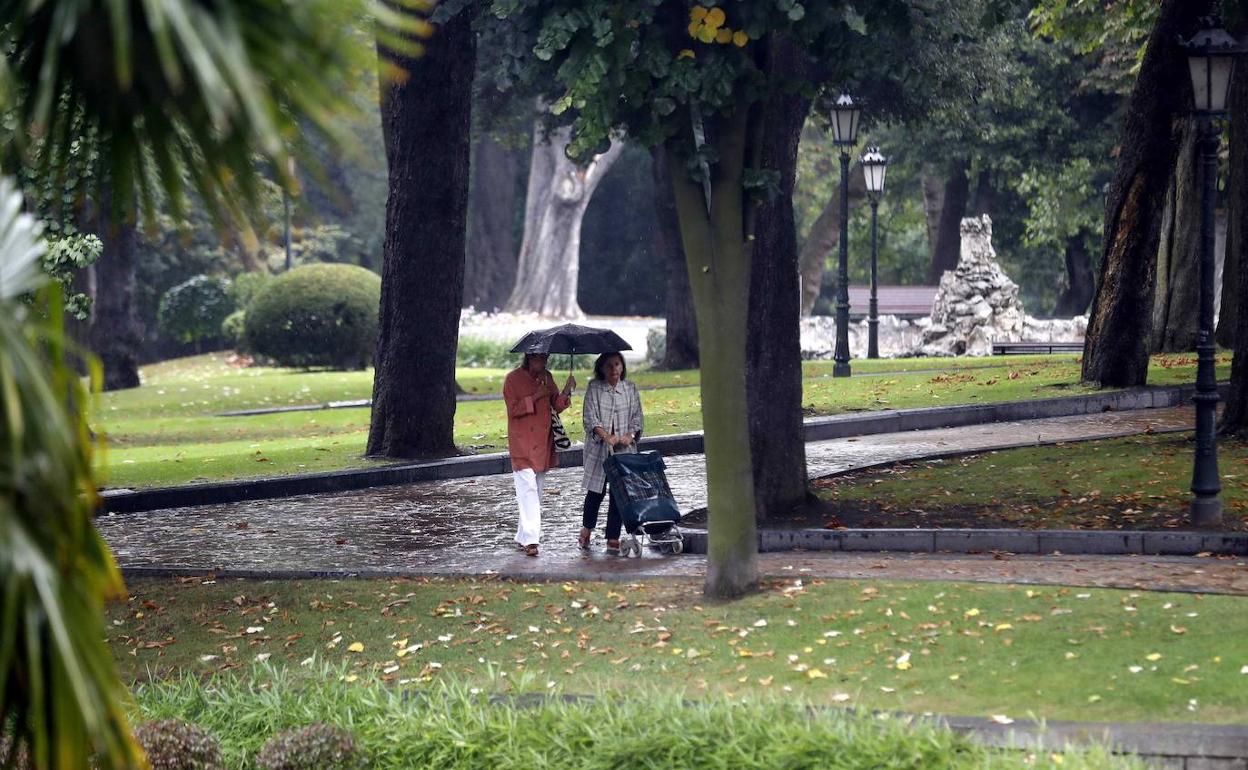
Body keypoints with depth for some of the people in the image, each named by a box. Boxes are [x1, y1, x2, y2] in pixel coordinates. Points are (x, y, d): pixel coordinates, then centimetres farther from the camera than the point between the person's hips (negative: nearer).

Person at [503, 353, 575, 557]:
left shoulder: (547, 377, 11)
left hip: (543, 444, 7)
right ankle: (530, 539, -20)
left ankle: (523, 537, 19)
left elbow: (557, 405, 10)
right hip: (522, 444, -7)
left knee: (536, 491, 10)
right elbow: (513, 409, -13)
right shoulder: (513, 379, -7)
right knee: (528, 490, -15)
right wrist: (535, 396, -18)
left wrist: (567, 390, -7)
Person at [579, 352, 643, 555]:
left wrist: (630, 435, -11)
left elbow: (637, 416, 8)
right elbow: (590, 416, -8)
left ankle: (613, 539, 2)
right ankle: (586, 530, 27)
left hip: (624, 448, 2)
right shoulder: (594, 388, 0)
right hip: (599, 447, -2)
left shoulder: (629, 388, 8)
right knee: (596, 491, 4)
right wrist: (606, 436, -22)